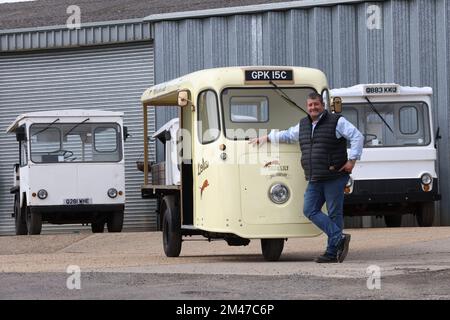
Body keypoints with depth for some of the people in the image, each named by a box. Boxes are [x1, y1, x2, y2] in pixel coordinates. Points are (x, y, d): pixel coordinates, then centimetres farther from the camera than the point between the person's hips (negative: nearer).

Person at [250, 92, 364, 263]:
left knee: (334, 213, -4)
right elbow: (287, 135, 33)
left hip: (334, 178, -7)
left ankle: (332, 252, -1)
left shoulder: (336, 122, -4)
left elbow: (357, 137, -8)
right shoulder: (303, 125, 16)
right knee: (310, 210, -4)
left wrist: (352, 159, -13)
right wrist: (266, 138, 33)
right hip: (314, 180, 7)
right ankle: (339, 238, -5)